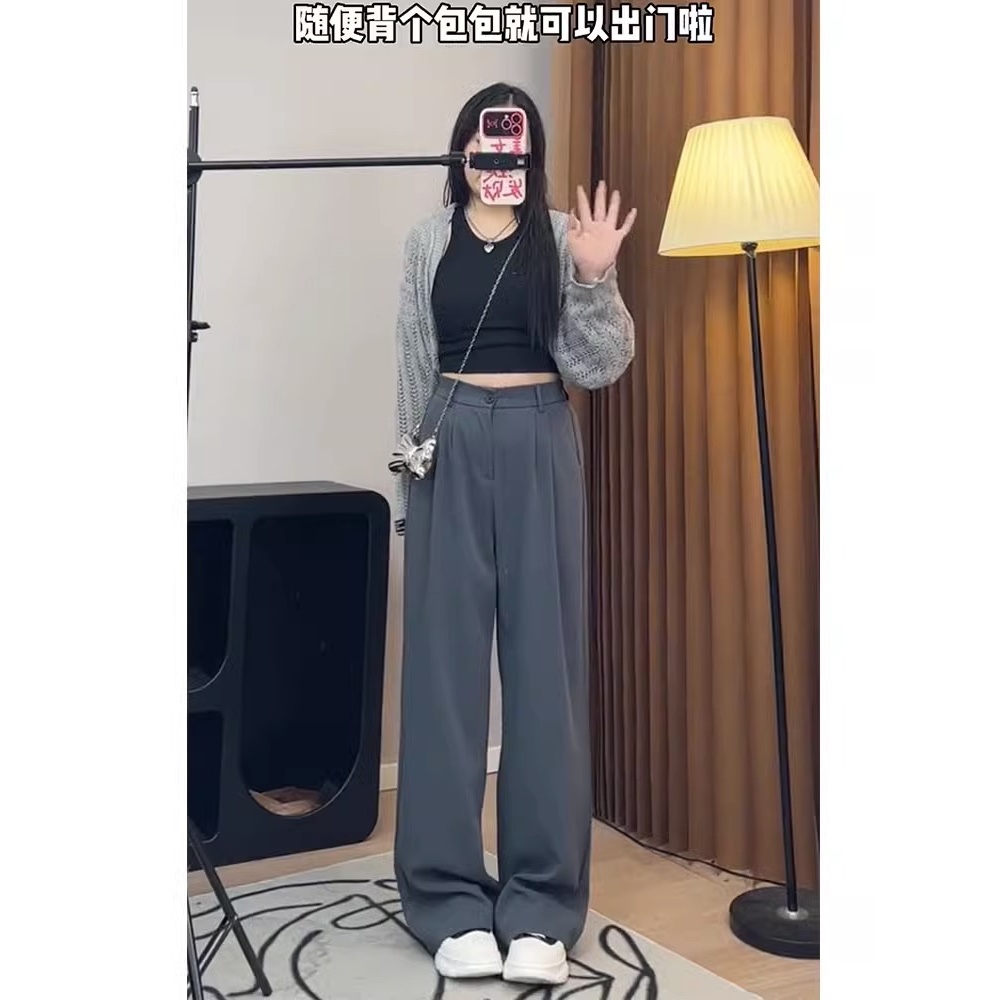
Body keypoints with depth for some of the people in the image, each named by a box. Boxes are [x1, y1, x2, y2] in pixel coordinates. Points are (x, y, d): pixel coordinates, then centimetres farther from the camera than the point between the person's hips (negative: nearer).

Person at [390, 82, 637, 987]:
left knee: (545, 661, -1)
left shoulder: (563, 237, 5)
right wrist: (410, 480, 6)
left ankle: (540, 907, 6)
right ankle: (452, 901, 9)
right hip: (453, 452, 1)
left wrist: (597, 278, -15)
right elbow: (414, 368, 9)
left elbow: (601, 366, -1)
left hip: (540, 451, 0)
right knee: (446, 663, -1)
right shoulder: (430, 241, 8)